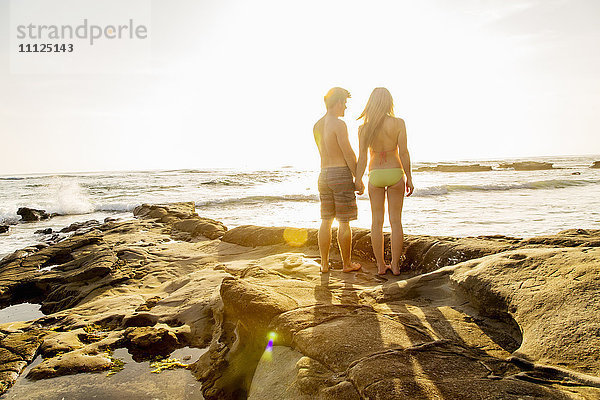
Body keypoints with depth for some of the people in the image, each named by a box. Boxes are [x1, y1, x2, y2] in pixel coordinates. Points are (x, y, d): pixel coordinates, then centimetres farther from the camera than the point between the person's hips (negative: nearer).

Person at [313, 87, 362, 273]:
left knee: (326, 221, 11)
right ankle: (347, 264, 12)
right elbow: (349, 154, -13)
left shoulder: (317, 126, 11)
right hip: (341, 174, -7)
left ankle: (324, 263, 16)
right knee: (344, 223, 2)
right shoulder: (339, 124, -13)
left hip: (324, 174, 7)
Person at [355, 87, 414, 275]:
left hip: (375, 175, 1)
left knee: (377, 221, 8)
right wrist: (409, 177, -1)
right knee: (396, 221, 7)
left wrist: (358, 180, 4)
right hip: (395, 173, -1)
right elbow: (403, 153, -8)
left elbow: (362, 157, -4)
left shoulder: (364, 128, -3)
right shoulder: (398, 123, -7)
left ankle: (381, 265, 12)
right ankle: (395, 265, 12)